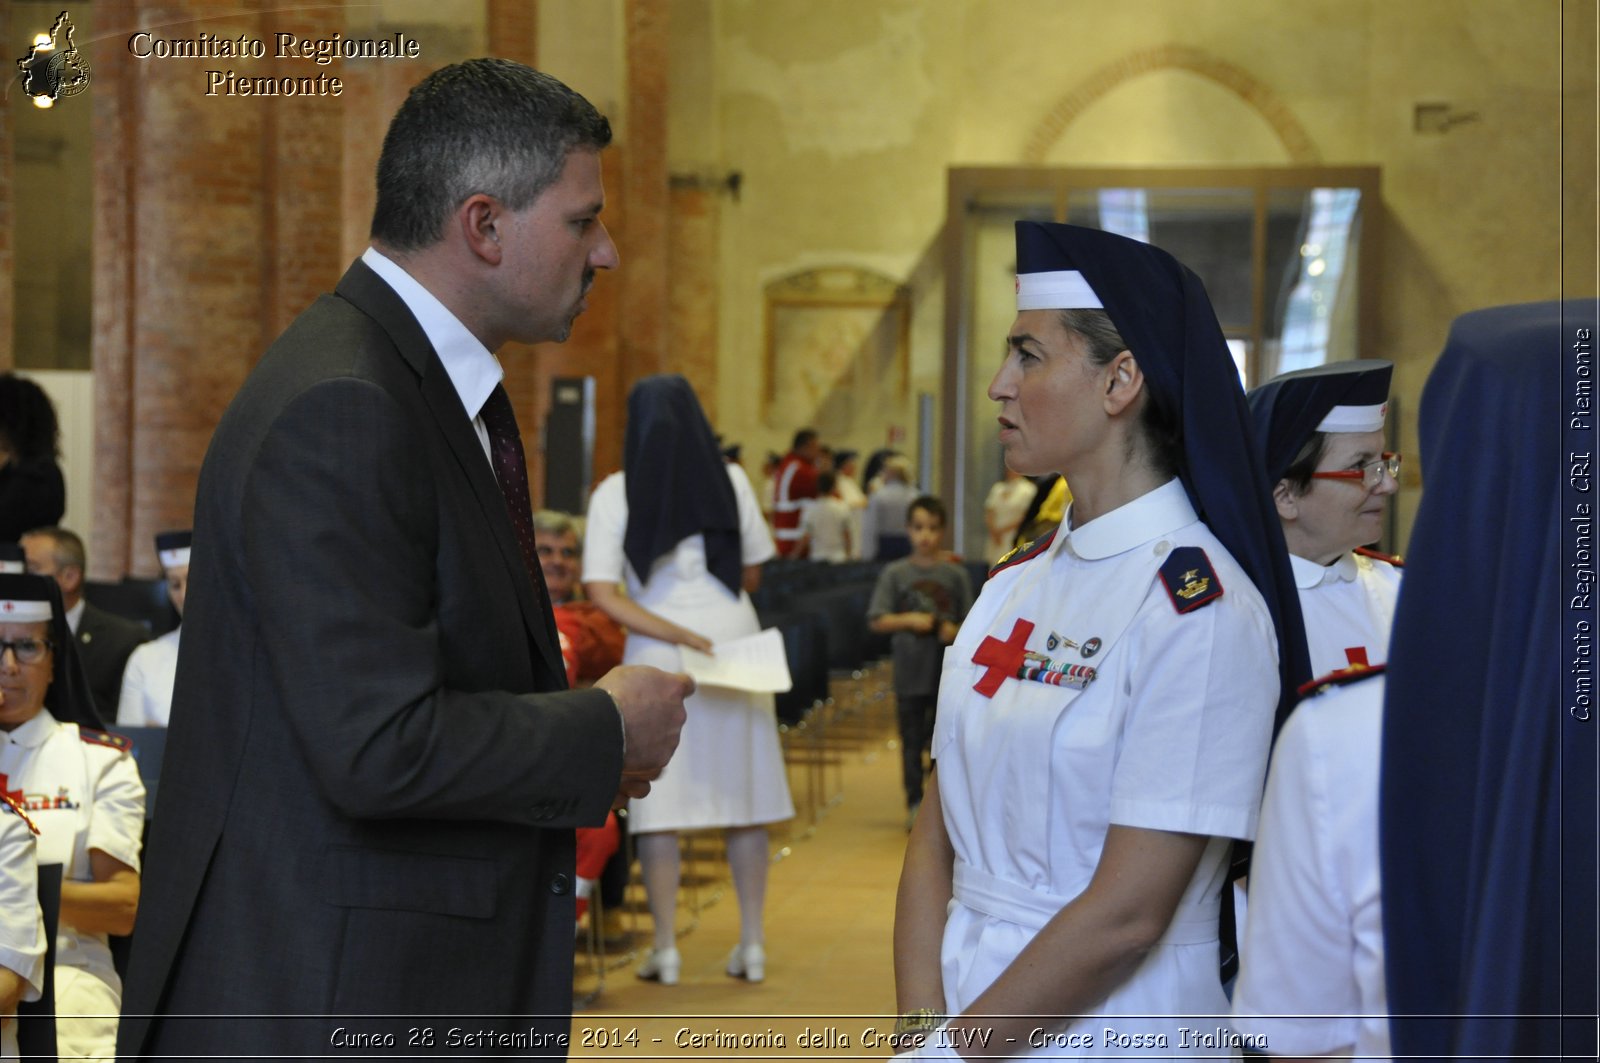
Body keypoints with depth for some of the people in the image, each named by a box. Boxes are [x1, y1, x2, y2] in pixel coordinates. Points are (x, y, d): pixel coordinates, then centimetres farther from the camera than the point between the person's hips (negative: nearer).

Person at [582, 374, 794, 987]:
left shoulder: (615, 494, -4)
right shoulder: (730, 481, 0)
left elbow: (602, 592, -12)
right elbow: (752, 573, 9)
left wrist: (677, 634, -12)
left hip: (657, 659, -1)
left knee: (659, 801, 4)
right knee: (743, 797, 8)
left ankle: (666, 950, 6)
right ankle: (752, 943, 12)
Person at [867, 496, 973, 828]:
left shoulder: (955, 575, 1)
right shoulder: (895, 574, -1)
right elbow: (877, 621, -3)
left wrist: (955, 631, -15)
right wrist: (910, 620, -17)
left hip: (947, 673, 0)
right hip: (910, 672, 0)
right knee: (912, 741, 7)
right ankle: (916, 803, 16)